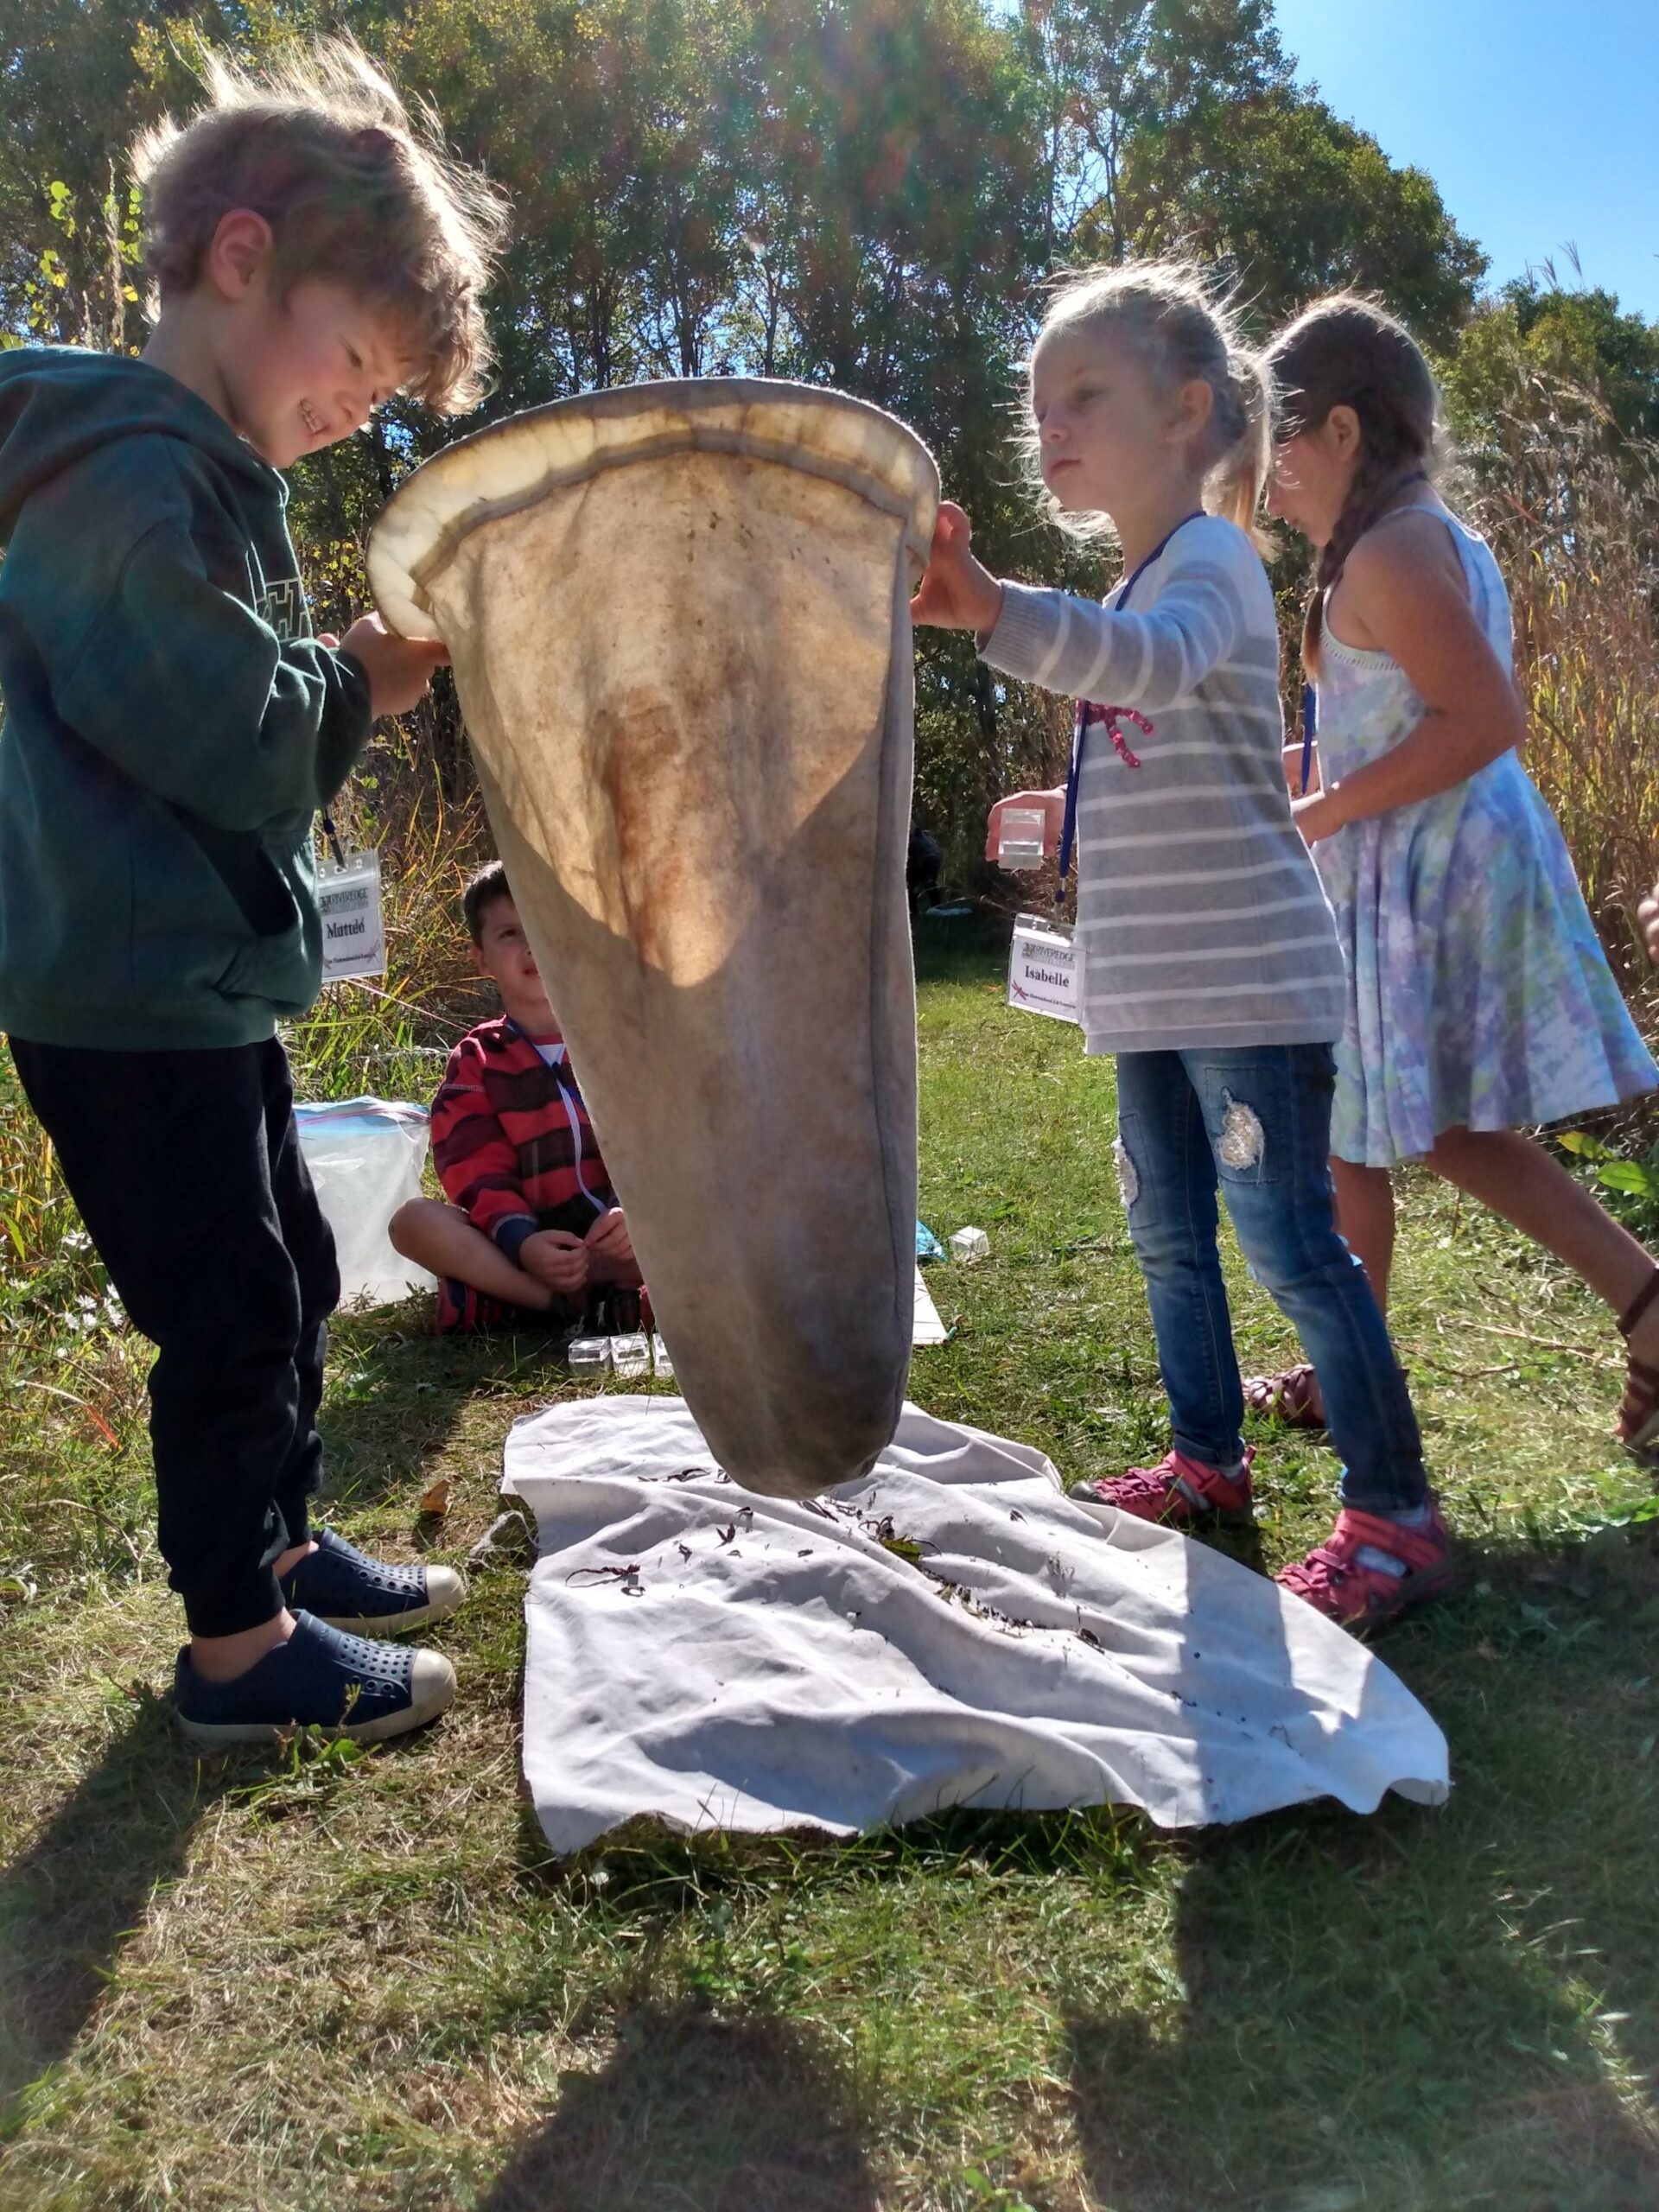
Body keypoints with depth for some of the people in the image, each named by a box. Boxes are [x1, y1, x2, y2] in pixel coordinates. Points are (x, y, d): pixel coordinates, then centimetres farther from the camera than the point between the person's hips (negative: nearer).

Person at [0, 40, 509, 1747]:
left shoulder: (196, 473, 16)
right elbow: (239, 745, -21)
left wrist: (349, 690, 6)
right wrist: (364, 679, -6)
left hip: (197, 979, 10)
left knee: (288, 1277, 19)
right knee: (230, 1311, -1)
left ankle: (277, 1545, 37)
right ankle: (235, 1645, 16)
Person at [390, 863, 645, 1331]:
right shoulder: (476, 1062, 10)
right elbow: (479, 1172, -2)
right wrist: (520, 1242, -22)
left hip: (620, 1243, 0)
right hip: (527, 1245, 1)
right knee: (413, 1220, -25)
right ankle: (595, 1302, -32)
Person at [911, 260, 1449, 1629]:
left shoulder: (1210, 558, -11)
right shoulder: (1127, 603, 18)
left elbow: (1158, 659, -37)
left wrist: (993, 609, -50)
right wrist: (1071, 818, 11)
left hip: (1248, 983, -9)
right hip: (1155, 991, 9)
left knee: (1291, 1243, -8)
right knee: (1169, 1237, 15)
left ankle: (1396, 1513, 3)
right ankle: (1209, 1457, 31)